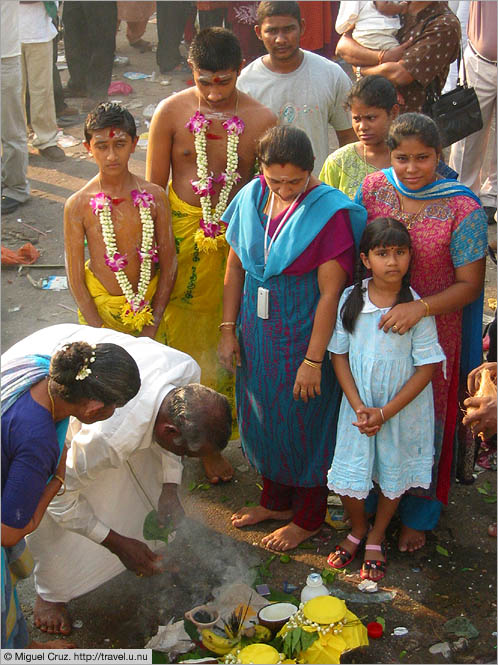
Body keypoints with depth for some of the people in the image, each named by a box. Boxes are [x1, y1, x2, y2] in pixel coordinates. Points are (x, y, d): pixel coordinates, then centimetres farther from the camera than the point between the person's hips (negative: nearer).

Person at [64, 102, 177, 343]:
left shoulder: (154, 195, -8)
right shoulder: (78, 205, -13)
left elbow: (168, 263, -3)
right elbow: (75, 278, -9)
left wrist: (153, 326, -7)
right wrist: (101, 334, -12)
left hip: (149, 302, 2)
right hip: (99, 305, -2)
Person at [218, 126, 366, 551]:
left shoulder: (330, 212, -21)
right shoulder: (251, 198, -3)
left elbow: (330, 293, -21)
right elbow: (235, 267, 6)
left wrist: (313, 361, -20)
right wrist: (228, 329, 5)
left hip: (305, 338, -6)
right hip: (257, 335, 6)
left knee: (304, 424, 10)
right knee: (262, 417, 20)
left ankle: (308, 517, 32)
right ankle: (276, 500, 43)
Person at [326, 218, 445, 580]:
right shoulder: (350, 299, -8)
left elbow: (427, 367, -12)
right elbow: (339, 354, -1)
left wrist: (385, 413, -15)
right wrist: (358, 406, -11)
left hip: (403, 407, -1)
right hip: (358, 404, 2)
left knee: (394, 475, 13)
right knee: (348, 476, 6)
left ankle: (376, 539, 37)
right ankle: (357, 529, 36)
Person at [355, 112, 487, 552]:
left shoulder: (463, 209, -17)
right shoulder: (372, 189, -5)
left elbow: (469, 284, -14)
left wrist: (419, 307, -28)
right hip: (373, 326, 3)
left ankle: (418, 516, 35)